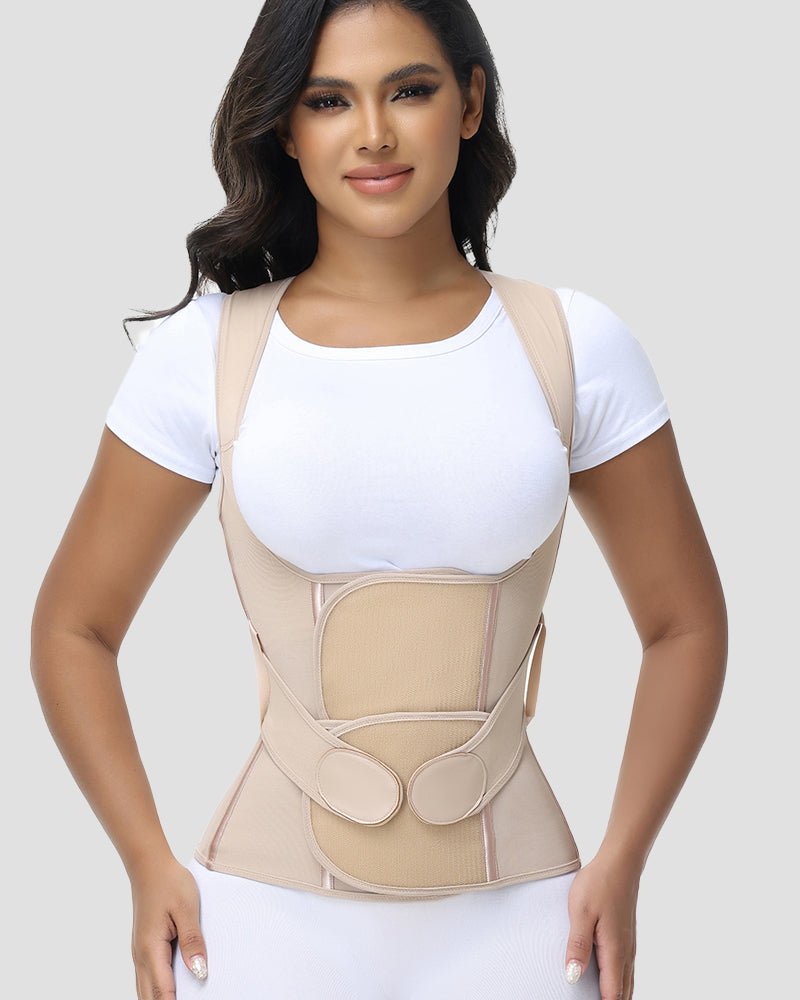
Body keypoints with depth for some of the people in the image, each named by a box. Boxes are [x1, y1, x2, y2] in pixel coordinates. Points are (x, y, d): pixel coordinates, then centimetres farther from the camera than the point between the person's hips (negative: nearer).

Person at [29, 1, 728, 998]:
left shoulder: (574, 346, -1)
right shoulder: (205, 351, -3)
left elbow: (684, 624, 7)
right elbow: (72, 628, 4)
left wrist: (620, 864, -2)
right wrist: (150, 866, -4)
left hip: (509, 918, 1)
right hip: (269, 915, 0)